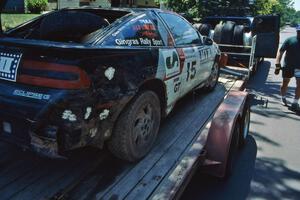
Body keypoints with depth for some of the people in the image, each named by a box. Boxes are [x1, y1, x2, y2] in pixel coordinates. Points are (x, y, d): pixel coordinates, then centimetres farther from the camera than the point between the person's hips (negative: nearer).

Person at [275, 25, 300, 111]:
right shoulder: (290, 40, -6)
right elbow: (280, 51, -9)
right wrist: (277, 65, -17)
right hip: (288, 66, -2)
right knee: (285, 83, 12)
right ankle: (283, 98, 34)